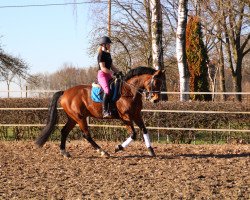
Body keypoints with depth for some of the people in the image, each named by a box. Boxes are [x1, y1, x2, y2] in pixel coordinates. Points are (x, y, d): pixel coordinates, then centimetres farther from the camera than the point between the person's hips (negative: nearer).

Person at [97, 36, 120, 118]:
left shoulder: (108, 54, 19)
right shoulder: (101, 55, -8)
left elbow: (112, 67, 22)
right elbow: (103, 68, -16)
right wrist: (112, 73, -20)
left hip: (109, 75, 10)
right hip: (102, 74, -10)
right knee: (107, 90, -31)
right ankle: (105, 111, -33)